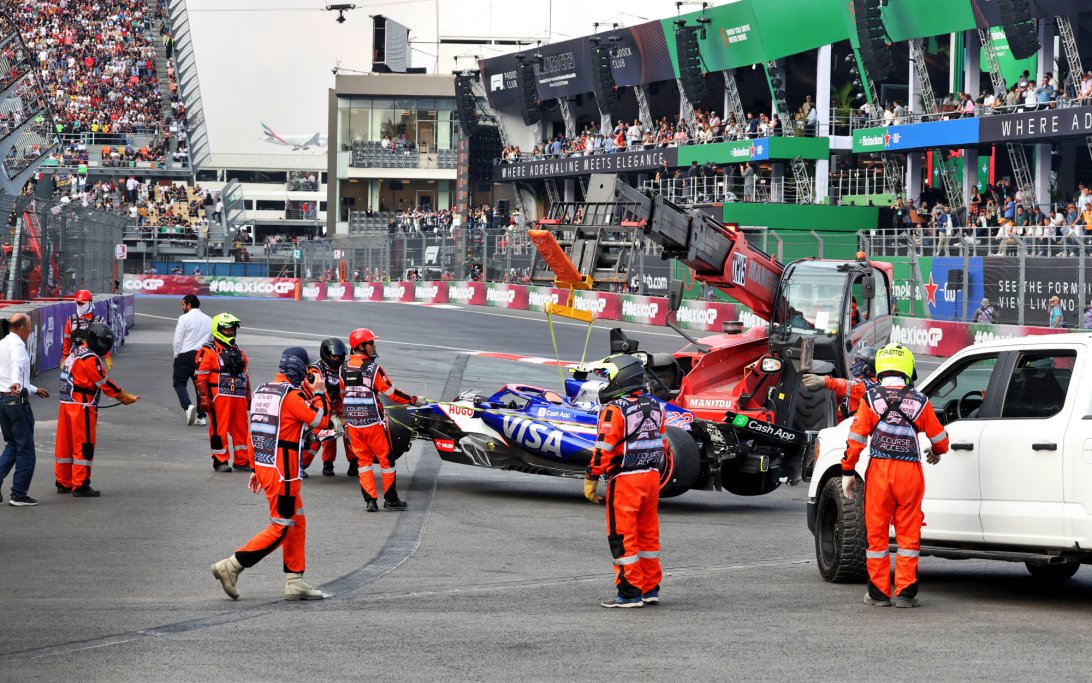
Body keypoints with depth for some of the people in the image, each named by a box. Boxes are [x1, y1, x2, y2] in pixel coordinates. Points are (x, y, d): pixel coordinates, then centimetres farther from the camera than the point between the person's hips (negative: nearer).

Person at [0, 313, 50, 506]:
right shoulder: (17, 344, -12)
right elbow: (17, 365, -35)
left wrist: (34, 390, 40)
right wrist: (17, 384, -53)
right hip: (17, 400, -9)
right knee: (25, 449, 0)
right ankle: (19, 495, 2)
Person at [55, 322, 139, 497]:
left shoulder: (77, 353, 17)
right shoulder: (91, 359, -15)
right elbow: (104, 382, -13)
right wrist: (124, 396, -3)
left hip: (66, 404, 10)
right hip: (82, 406, -10)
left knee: (65, 444, 13)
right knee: (83, 446, -4)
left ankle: (63, 483, 20)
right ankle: (80, 486, -2)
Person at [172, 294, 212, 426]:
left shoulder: (184, 318, -6)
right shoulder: (209, 320, 10)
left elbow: (178, 340, -7)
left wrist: (176, 355, 4)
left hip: (186, 356, -5)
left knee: (179, 383, 4)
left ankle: (188, 406, -21)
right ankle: (201, 416, 8)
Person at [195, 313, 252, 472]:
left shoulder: (238, 351, 19)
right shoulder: (208, 351, -5)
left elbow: (245, 375, 26)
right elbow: (201, 377, -9)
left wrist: (248, 396, 24)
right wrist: (204, 398, -14)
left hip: (239, 397, 7)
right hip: (219, 397, -7)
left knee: (241, 428, 9)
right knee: (219, 429, -3)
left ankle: (242, 460, 16)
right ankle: (220, 461, 4)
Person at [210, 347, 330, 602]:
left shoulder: (262, 391, 12)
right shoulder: (292, 395, -15)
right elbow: (320, 421, -11)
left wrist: (256, 469, 20)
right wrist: (319, 393, 3)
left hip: (263, 466, 9)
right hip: (282, 471, -9)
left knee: (297, 523, 15)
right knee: (281, 528, -3)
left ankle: (294, 582, 16)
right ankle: (231, 566, -7)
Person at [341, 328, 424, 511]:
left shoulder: (344, 369, 4)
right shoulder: (373, 368, -15)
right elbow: (391, 393, -11)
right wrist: (413, 400, 2)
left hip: (352, 422, 5)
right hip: (373, 422, -5)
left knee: (363, 460, 10)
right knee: (385, 458, 7)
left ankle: (369, 500, 6)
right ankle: (390, 499, 13)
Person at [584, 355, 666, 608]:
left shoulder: (614, 410, -14)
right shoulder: (655, 408, 10)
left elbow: (604, 448, -17)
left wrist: (591, 479, -11)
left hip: (624, 480, -8)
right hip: (652, 476, 8)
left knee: (622, 536, -2)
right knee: (648, 533, 15)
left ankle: (630, 592, -2)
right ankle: (651, 589, 20)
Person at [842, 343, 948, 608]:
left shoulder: (871, 399, -1)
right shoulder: (919, 402, 2)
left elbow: (856, 438, -5)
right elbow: (940, 439, 10)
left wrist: (847, 471, 3)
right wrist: (936, 453, 33)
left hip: (879, 470, 0)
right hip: (910, 472, 0)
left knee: (877, 532, 9)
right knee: (908, 533, 8)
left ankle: (879, 592, 12)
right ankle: (905, 593, 6)